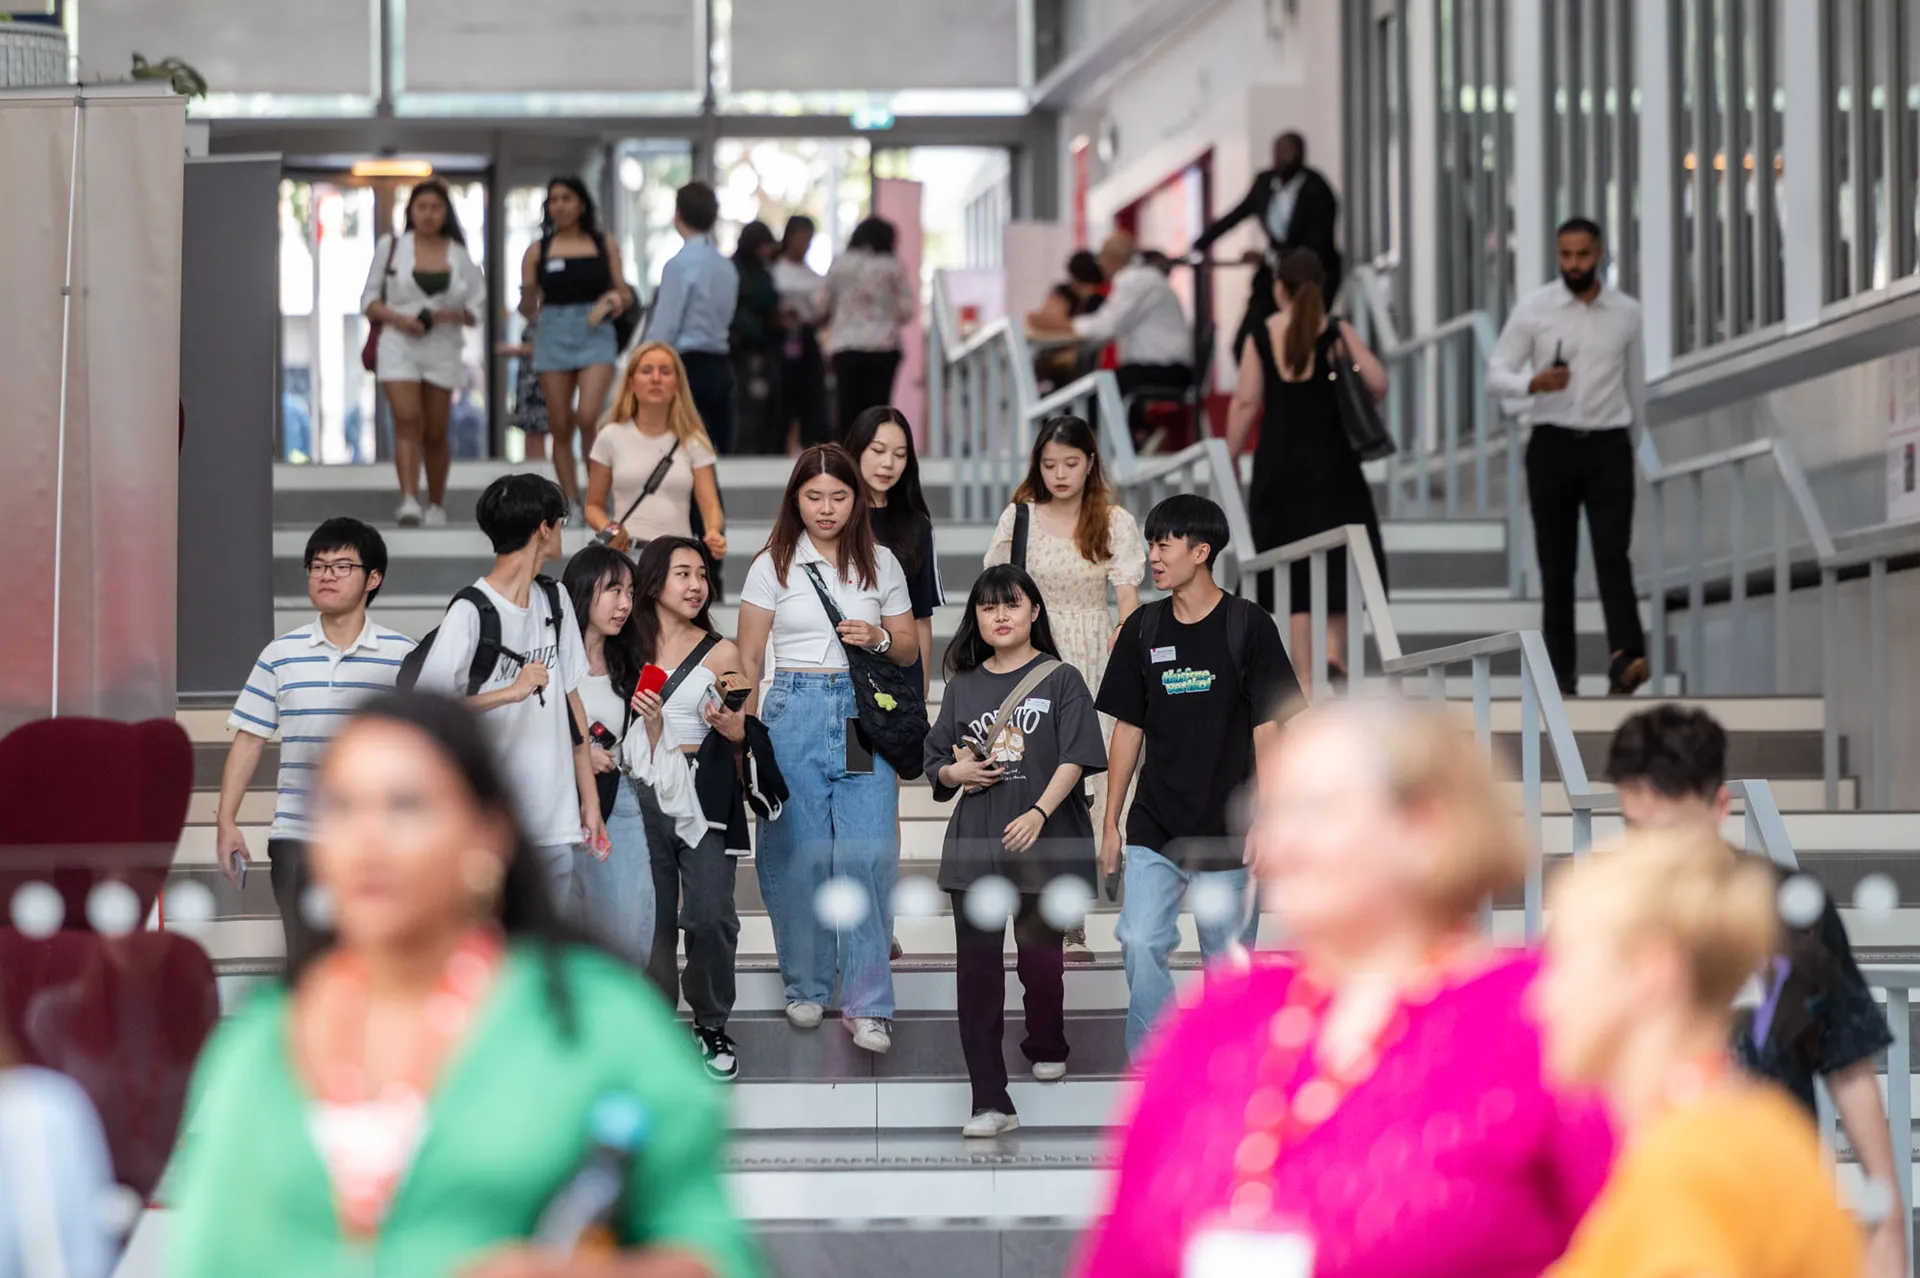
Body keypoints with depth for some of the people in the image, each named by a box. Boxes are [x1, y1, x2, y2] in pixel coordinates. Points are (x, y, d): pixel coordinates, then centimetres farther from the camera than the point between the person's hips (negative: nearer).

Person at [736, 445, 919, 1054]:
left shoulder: (880, 564, 10)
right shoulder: (773, 566, 5)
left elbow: (909, 650, 16)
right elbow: (748, 659, 7)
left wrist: (878, 637, -5)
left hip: (864, 714, 0)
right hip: (794, 710, 0)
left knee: (867, 855, -8)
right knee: (797, 853, 1)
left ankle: (868, 1005, -6)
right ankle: (805, 987, 18)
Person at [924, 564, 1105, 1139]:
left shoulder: (1060, 680, 0)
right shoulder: (963, 686, 11)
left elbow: (1074, 759, -8)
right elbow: (935, 760, 18)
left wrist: (1039, 813, -21)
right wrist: (956, 773, -5)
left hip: (1044, 841, -2)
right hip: (975, 847, 3)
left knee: (1040, 957, 9)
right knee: (976, 967, -6)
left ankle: (1047, 1047, 41)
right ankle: (991, 1101, -7)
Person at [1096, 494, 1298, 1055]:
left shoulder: (1247, 626, -4)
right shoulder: (1142, 629, 7)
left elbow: (1267, 729, -4)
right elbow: (1128, 729, 11)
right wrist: (1110, 823, 9)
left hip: (1227, 832, -3)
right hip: (1155, 827, 3)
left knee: (1227, 961, 4)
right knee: (1140, 943, -13)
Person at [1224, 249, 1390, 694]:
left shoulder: (1261, 336, -1)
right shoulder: (1338, 332, -3)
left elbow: (1245, 402, -3)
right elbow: (1377, 385, -11)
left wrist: (1230, 460, 3)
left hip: (1277, 465, 1)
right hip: (1331, 462, -1)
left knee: (1292, 573, 6)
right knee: (1343, 558, 12)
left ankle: (1304, 676, 3)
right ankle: (1332, 644, -8)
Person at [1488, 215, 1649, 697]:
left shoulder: (1626, 312, 5)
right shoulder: (1534, 309, -1)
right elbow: (1495, 374, -4)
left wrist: (1634, 432, 25)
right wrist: (1534, 383, -25)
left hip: (1609, 447, 0)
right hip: (1552, 445, 0)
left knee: (1613, 554, -15)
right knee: (1557, 562, 5)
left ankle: (1626, 660, -29)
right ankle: (1561, 668, 13)